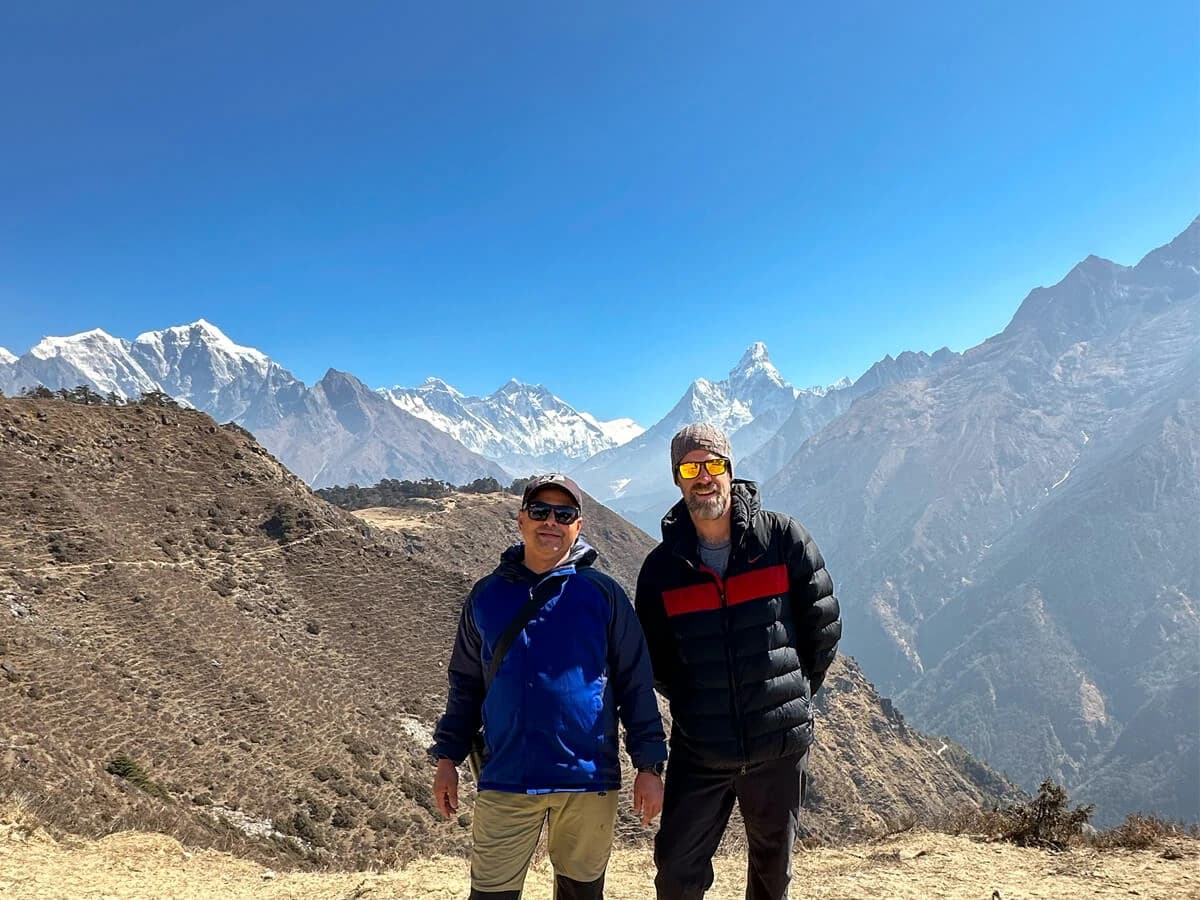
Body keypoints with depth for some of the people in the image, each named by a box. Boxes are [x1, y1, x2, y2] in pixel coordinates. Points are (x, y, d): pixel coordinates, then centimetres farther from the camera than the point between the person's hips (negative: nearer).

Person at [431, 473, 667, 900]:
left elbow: (636, 684, 0)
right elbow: (465, 685, 13)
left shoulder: (603, 593, -2)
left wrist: (649, 766, -2)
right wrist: (448, 757, 10)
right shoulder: (487, 595, 5)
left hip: (587, 781, -1)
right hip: (505, 781, 1)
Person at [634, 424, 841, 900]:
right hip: (699, 752, 1)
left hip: (780, 743, 0)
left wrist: (792, 693, 8)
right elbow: (652, 655, 7)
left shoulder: (783, 538, -8)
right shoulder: (662, 566, -4)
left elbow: (823, 625, 1)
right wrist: (693, 705, 8)